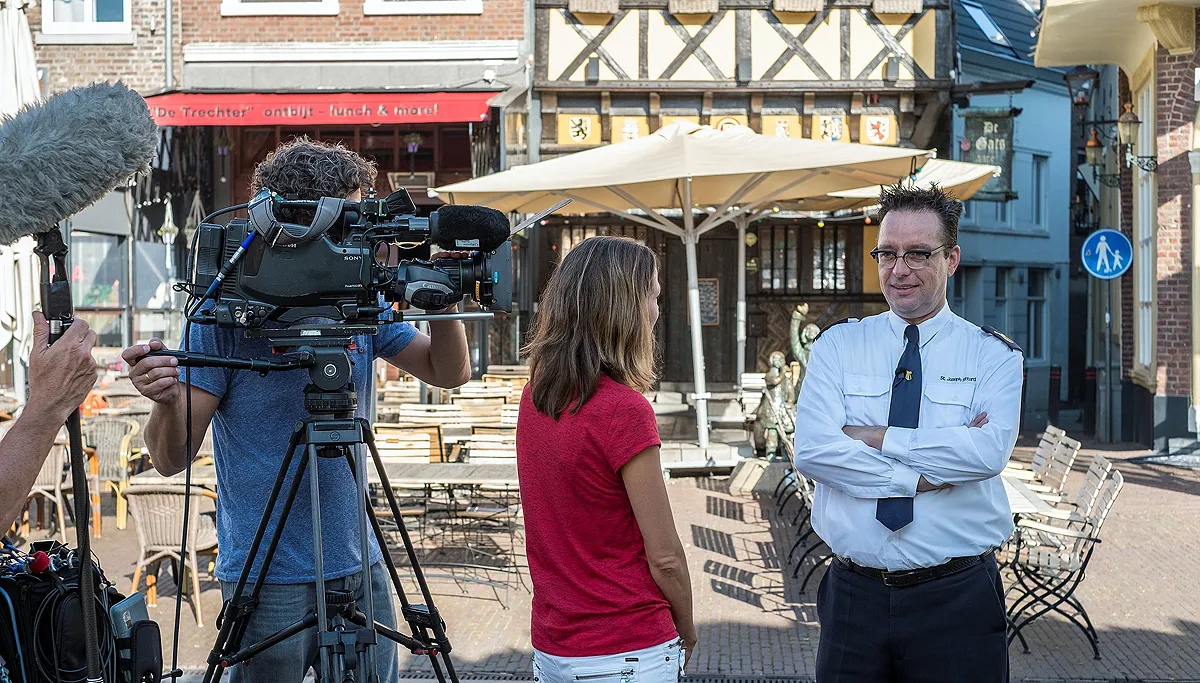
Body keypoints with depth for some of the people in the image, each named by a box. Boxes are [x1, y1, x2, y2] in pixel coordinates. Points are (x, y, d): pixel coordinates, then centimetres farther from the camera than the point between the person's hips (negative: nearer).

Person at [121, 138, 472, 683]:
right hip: (268, 578, -5)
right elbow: (172, 459, -13)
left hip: (361, 568, 5)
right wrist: (167, 404, -35)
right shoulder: (223, 316, -12)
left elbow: (450, 372, 8)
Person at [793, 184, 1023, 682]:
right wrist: (925, 475, -16)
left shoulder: (993, 355, 2)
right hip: (854, 595, 1)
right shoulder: (837, 346, 4)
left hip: (958, 598, -1)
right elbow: (812, 450, -11)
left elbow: (989, 450, -17)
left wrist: (874, 437, -15)